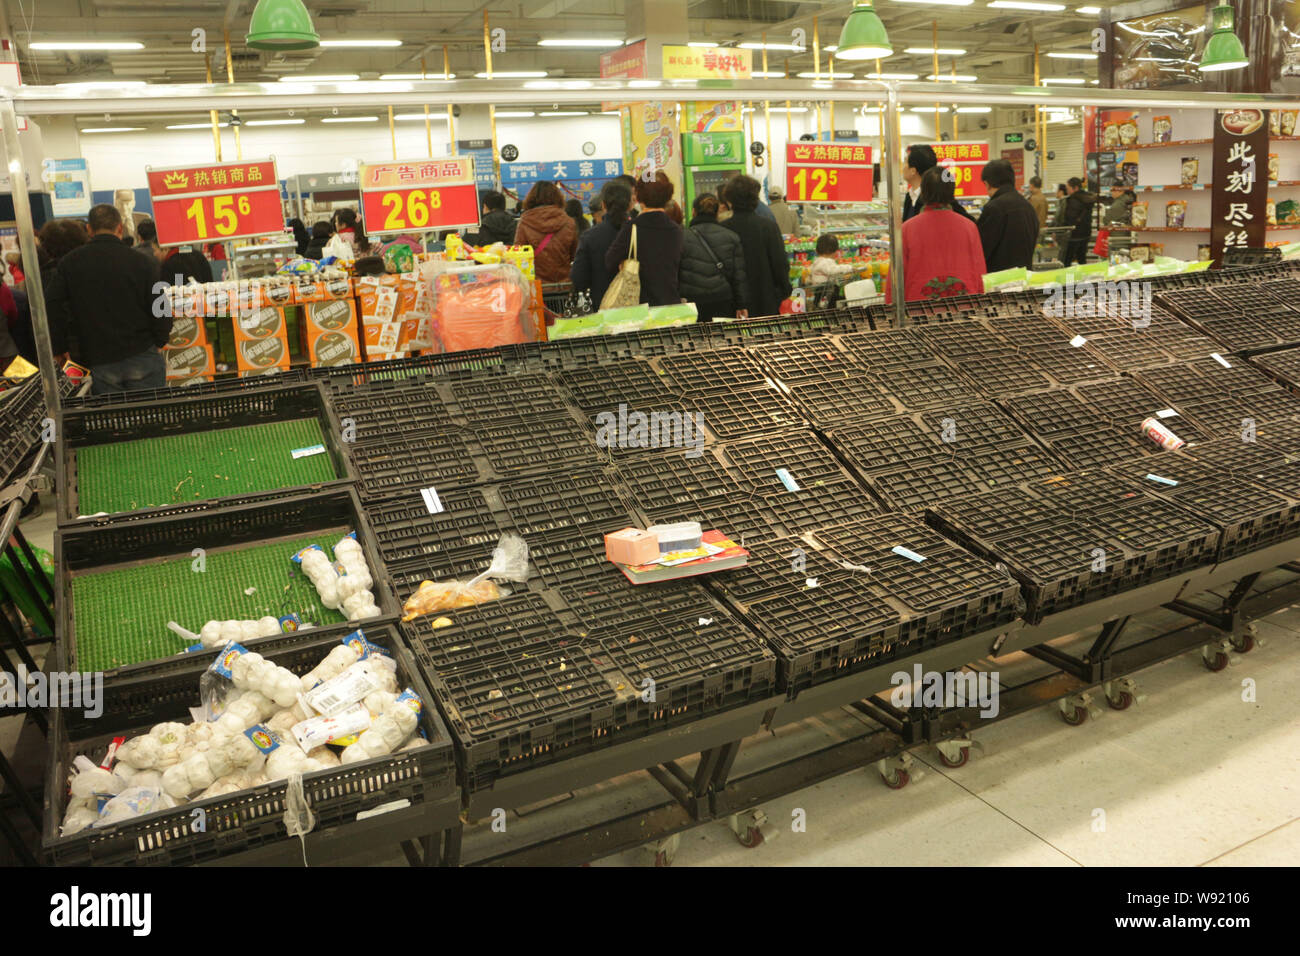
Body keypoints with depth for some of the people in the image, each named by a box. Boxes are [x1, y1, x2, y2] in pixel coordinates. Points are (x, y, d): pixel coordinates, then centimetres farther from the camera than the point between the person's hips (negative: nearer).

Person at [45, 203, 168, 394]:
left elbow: (53, 309, 1)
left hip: (99, 363, 2)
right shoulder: (140, 262, -5)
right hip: (142, 357, -1)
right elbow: (159, 309, -6)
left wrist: (59, 350, 10)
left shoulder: (69, 263, 2)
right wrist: (159, 343, 8)